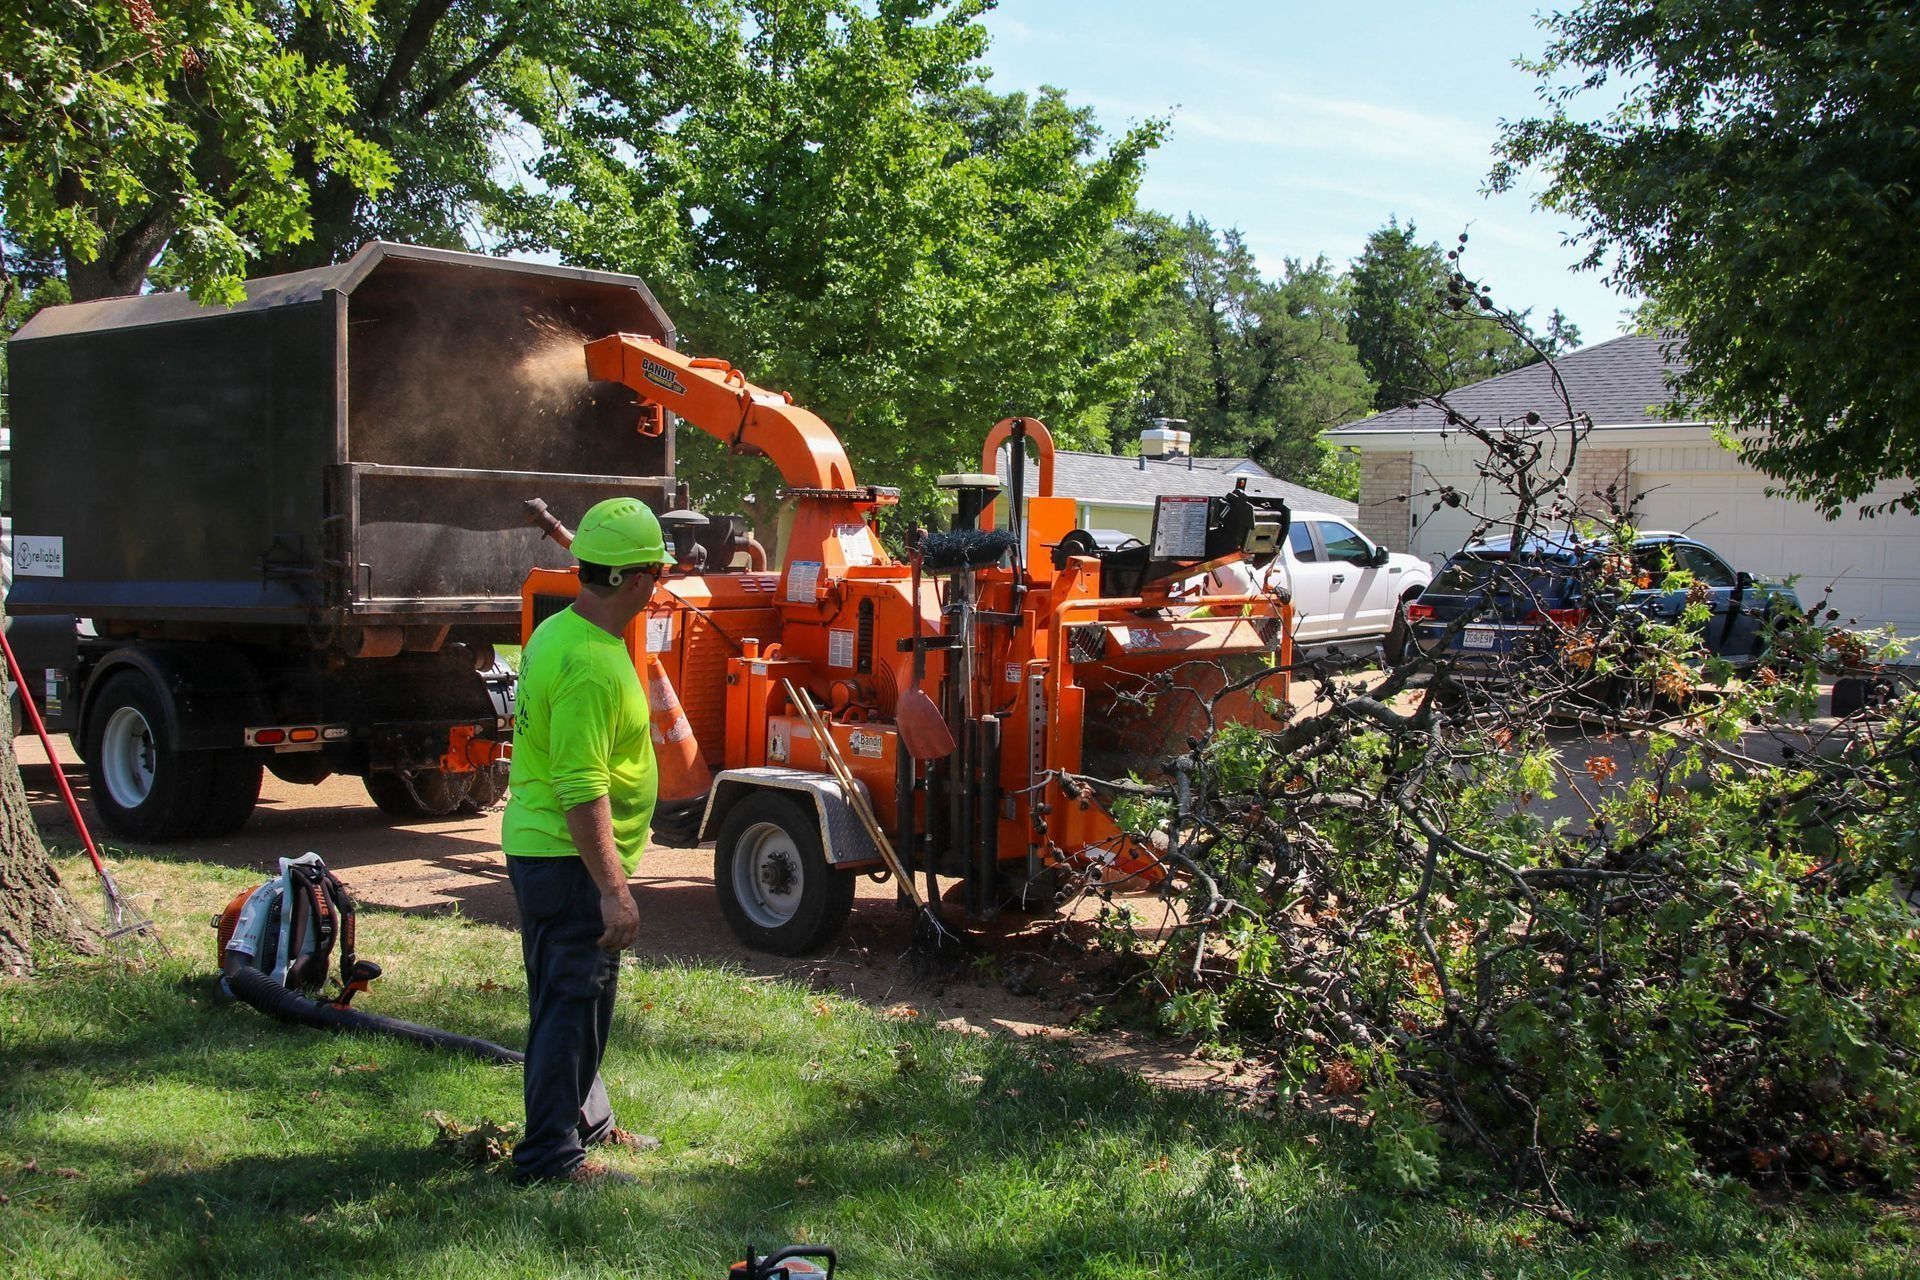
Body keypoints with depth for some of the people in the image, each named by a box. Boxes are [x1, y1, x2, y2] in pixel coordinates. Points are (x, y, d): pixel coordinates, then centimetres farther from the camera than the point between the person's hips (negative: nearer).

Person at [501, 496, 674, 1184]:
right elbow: (582, 791, -27)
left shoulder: (557, 632, 9)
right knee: (572, 1004, -1)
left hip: (538, 843, 11)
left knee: (578, 998, 21)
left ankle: (586, 1120, 35)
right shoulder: (593, 667, -25)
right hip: (570, 861, -11)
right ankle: (551, 1154, 8)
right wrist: (614, 890, -24)